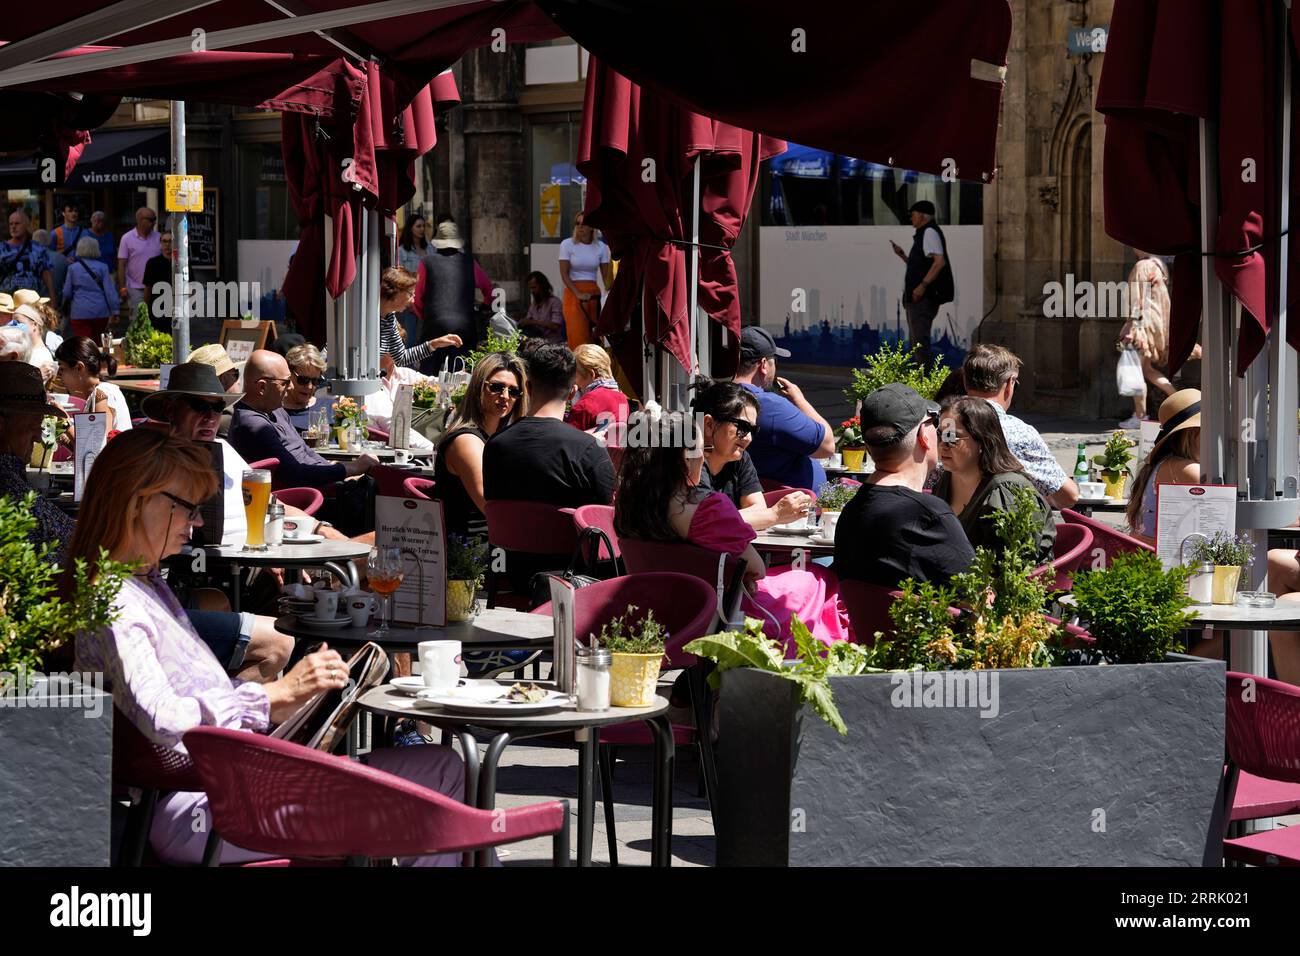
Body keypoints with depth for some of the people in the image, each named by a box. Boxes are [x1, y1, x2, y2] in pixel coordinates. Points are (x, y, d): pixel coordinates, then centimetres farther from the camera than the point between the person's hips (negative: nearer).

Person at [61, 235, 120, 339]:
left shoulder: (72, 268, 1)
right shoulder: (102, 268, 1)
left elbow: (66, 293, 6)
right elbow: (110, 291, -3)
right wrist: (115, 311, 0)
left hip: (80, 312, -2)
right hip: (101, 312, 2)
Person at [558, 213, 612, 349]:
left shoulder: (601, 247, 6)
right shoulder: (567, 245, 0)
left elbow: (606, 276, 3)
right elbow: (564, 274, -4)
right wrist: (578, 294, -16)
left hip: (594, 293, 2)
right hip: (573, 294, -2)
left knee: (595, 336, -3)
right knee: (578, 336, -12)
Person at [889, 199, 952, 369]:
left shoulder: (930, 232, -10)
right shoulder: (923, 233, 22)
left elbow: (939, 261, -23)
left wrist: (923, 285, -26)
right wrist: (902, 255, 20)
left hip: (923, 297, -11)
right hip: (918, 298, 11)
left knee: (919, 338, -13)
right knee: (916, 338, 14)